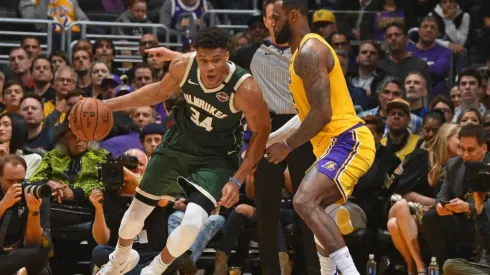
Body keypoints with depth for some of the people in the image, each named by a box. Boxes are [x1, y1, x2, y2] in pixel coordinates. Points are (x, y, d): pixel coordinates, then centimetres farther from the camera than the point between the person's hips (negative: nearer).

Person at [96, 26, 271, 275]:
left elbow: (261, 133, -16)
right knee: (136, 212, 12)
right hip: (178, 145, 4)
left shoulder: (245, 89, -31)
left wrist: (237, 180, -20)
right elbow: (160, 91, 3)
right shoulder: (183, 65, -20)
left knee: (193, 224, -24)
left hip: (216, 159, -4)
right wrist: (110, 104, 2)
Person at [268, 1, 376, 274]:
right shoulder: (304, 50, 20)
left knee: (305, 201, -27)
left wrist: (287, 146, -12)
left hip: (347, 141, -12)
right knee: (315, 208, 25)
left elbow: (322, 113, -22)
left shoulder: (309, 51, -14)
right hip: (342, 142, 12)